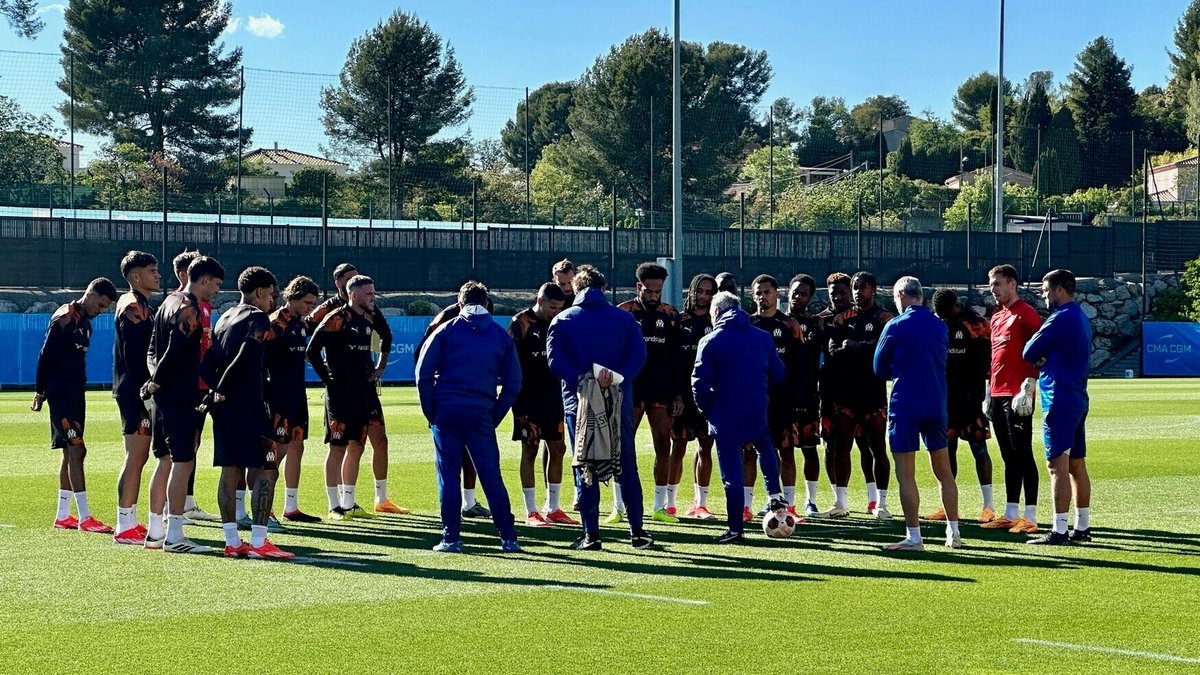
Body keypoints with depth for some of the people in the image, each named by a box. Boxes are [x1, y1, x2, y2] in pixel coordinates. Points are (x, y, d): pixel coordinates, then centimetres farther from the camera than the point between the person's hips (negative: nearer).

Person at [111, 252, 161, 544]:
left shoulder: (137, 305, 17)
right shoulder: (133, 308, -13)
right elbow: (133, 356, -20)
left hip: (134, 391, 10)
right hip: (135, 392, -10)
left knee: (138, 457, 13)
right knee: (135, 457, -8)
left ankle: (130, 522, 18)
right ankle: (124, 527, -6)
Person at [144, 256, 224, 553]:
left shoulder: (169, 302, 16)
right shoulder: (189, 310, -15)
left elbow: (153, 348, 17)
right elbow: (175, 353, -22)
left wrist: (155, 379, 2)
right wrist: (156, 382, -9)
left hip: (164, 395, 10)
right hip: (183, 397, -10)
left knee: (166, 460, 15)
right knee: (183, 462, -8)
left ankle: (155, 531, 19)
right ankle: (174, 535, -9)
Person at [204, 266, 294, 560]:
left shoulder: (225, 318, 17)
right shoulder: (257, 318, -8)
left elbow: (208, 362, 9)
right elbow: (245, 357, -20)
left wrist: (217, 389, -1)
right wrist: (222, 389, -13)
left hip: (223, 405, 9)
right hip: (249, 406, -9)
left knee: (231, 471, 10)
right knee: (266, 471, -5)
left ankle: (232, 541, 11)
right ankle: (258, 542, -10)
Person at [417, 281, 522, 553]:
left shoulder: (447, 330, 4)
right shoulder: (501, 335, 10)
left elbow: (423, 372, -1)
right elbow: (513, 383, 8)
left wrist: (430, 411, 5)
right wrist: (495, 417, 12)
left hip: (446, 411, -1)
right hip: (481, 414, 1)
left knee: (448, 476, 3)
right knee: (491, 476, 4)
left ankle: (450, 538, 2)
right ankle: (508, 538, 3)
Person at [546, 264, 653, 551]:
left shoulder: (563, 321, 3)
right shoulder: (625, 318, 6)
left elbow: (555, 360, -11)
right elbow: (638, 355, -8)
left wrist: (583, 379, -17)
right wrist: (616, 378, -16)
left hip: (578, 400, -1)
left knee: (584, 468, 5)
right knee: (626, 466, 9)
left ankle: (591, 535, 2)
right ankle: (637, 531, 9)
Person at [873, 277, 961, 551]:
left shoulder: (895, 327, -8)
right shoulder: (940, 326, 6)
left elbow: (880, 370, 1)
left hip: (905, 407, -5)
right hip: (937, 405, 5)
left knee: (905, 474, -1)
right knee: (943, 469, 14)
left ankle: (914, 537, -3)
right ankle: (954, 533, 17)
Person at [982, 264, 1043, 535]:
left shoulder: (1026, 314, -8)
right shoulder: (997, 317, 19)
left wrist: (1029, 385, -20)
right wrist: (989, 392, 21)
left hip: (1017, 396, -9)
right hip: (998, 395, 9)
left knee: (1022, 453, -7)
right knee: (1009, 456, 11)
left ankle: (1030, 518, -6)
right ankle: (1011, 514, 16)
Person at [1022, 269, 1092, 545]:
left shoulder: (1060, 320, -15)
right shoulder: (1082, 319, 16)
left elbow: (1029, 353, -12)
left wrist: (1039, 356, 10)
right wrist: (1045, 359, -1)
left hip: (1059, 400, -10)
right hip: (1078, 398, 10)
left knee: (1058, 465, -10)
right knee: (1077, 465, 13)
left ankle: (1059, 531, -12)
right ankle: (1082, 527, 18)